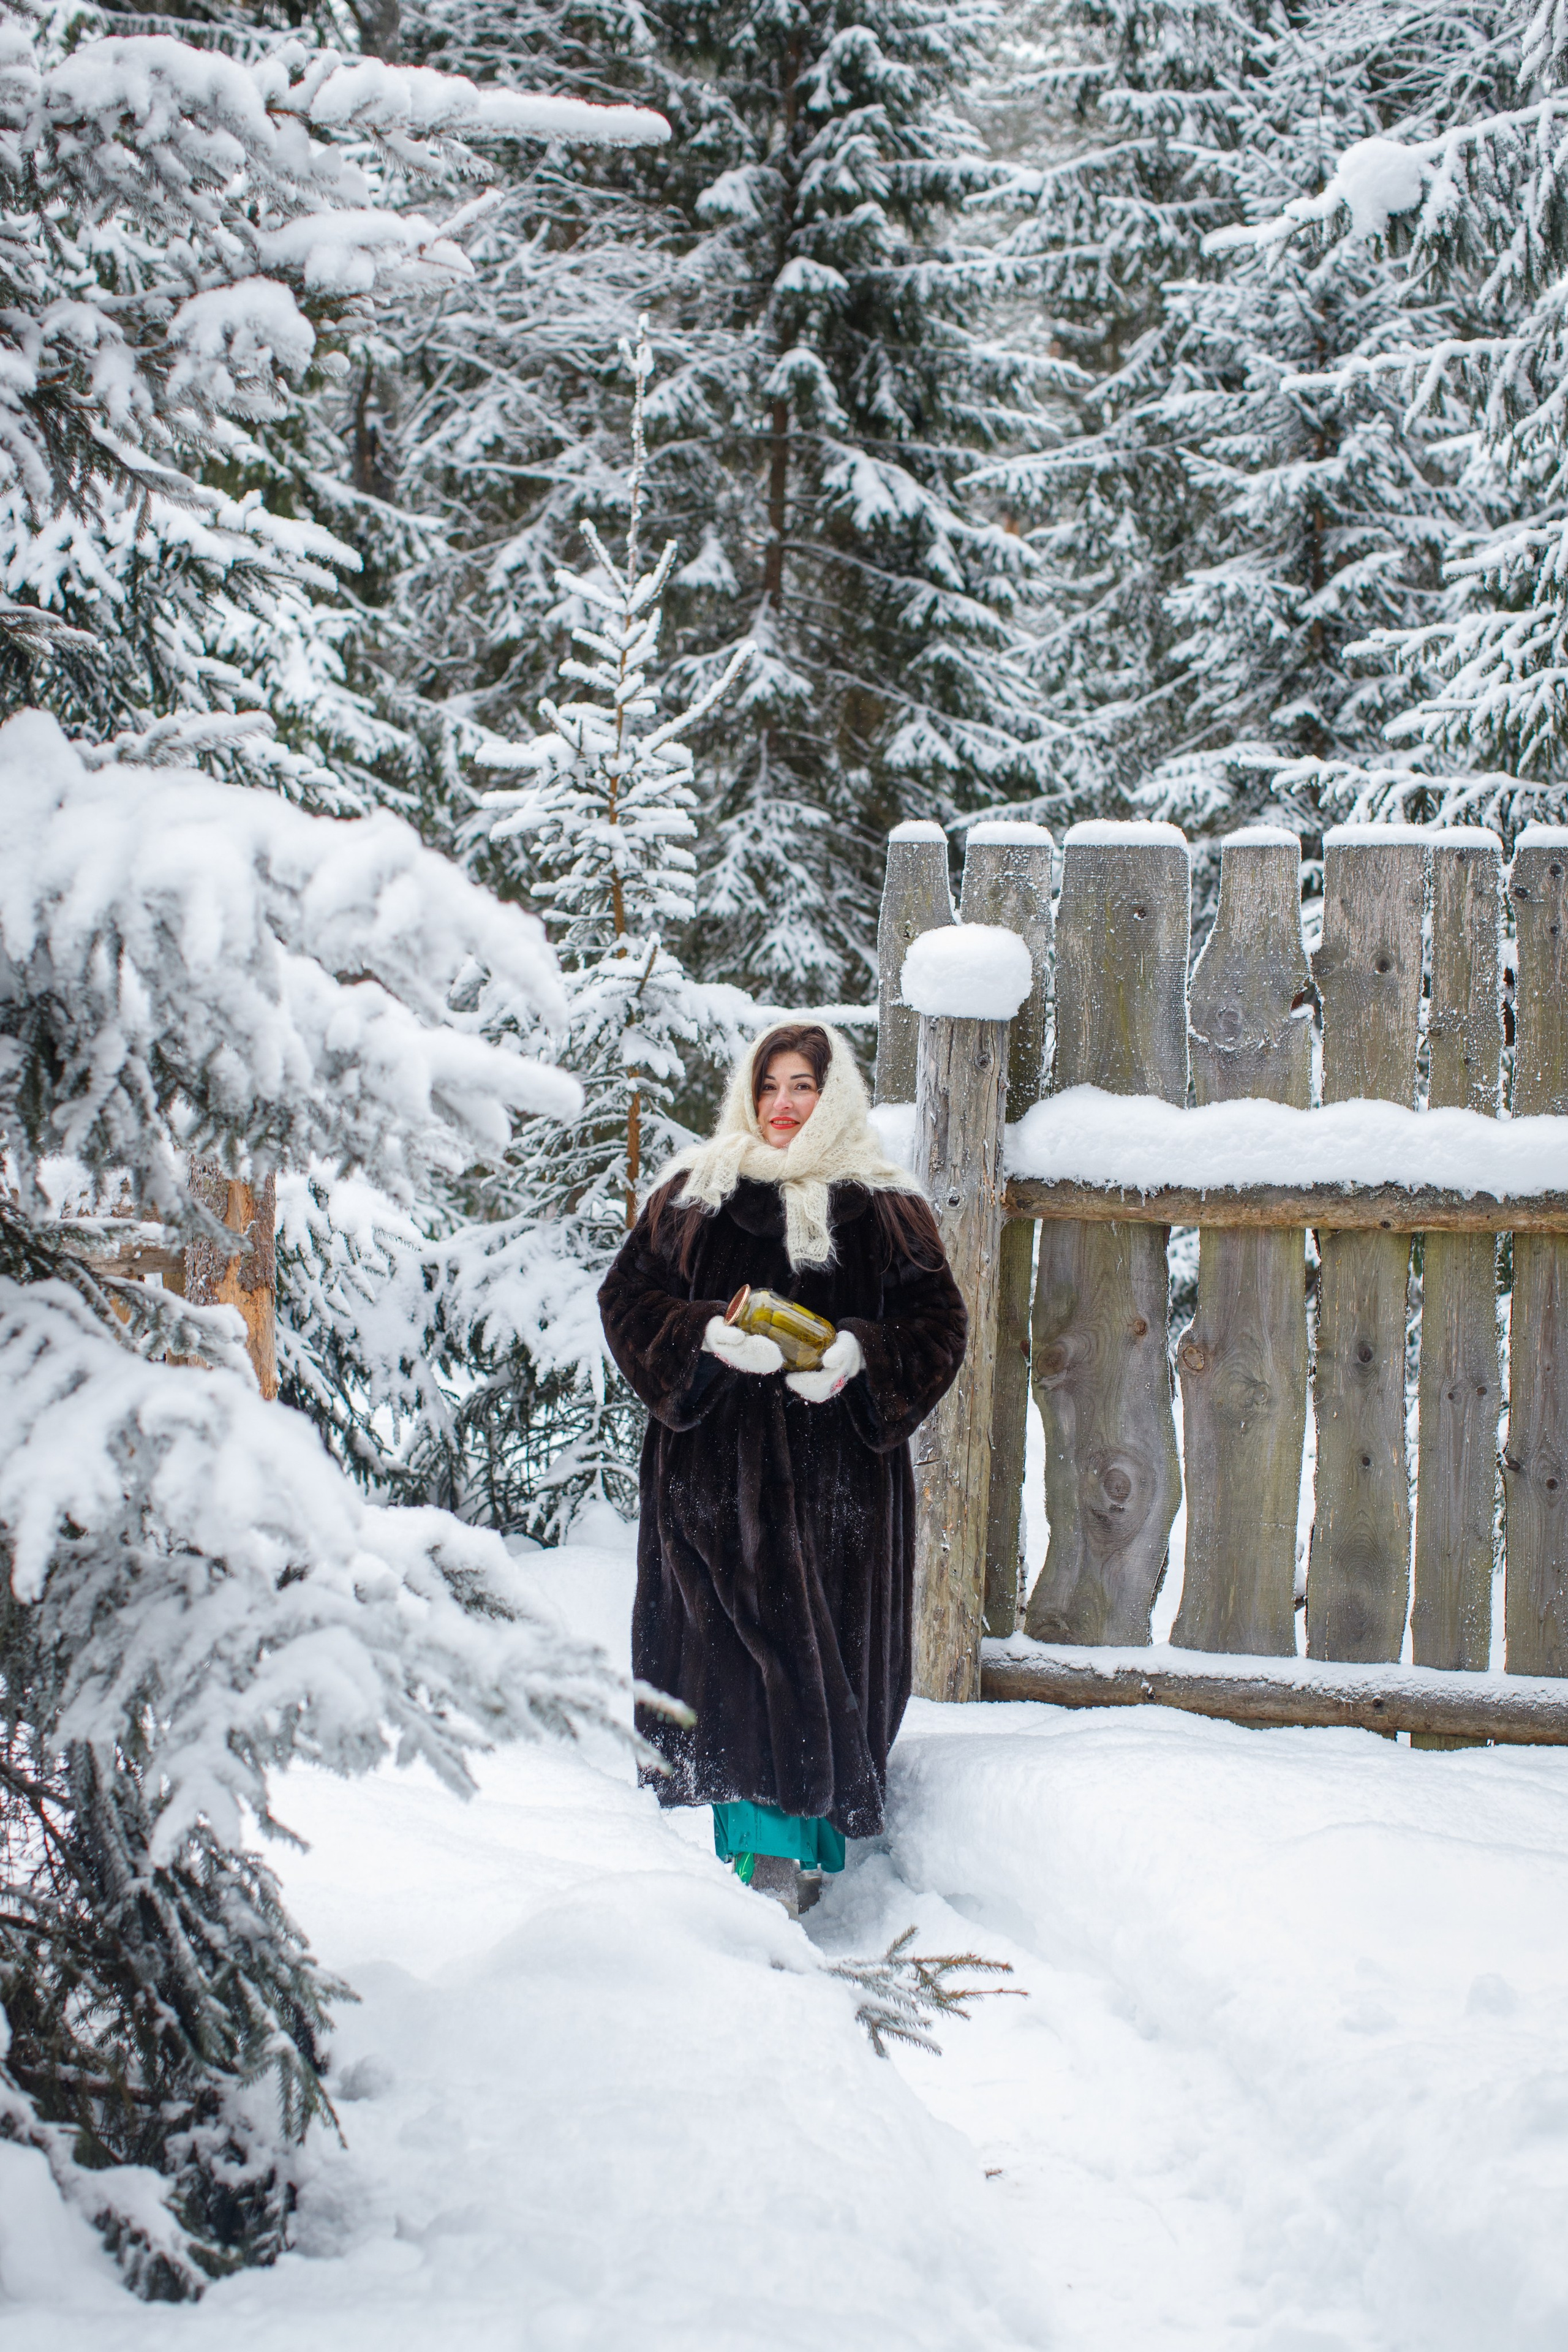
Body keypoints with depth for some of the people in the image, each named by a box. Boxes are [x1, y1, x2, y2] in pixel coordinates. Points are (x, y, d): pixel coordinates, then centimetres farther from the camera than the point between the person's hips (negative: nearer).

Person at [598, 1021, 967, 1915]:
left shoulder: (884, 1206, 6)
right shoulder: (693, 1194, 8)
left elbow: (939, 1325, 5)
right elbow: (629, 1297, 7)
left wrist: (860, 1355, -14)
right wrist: (708, 1337, -12)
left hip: (837, 1469, 0)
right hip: (716, 1463, 0)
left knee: (828, 1646, -1)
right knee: (734, 1647, -5)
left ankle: (806, 1848, 8)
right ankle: (760, 1842, -1)